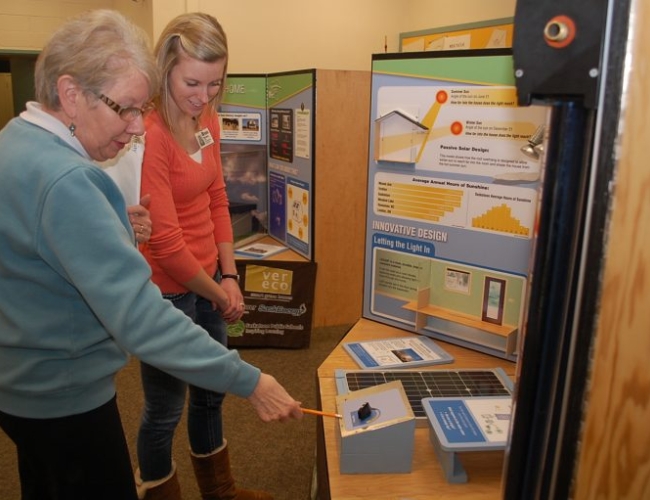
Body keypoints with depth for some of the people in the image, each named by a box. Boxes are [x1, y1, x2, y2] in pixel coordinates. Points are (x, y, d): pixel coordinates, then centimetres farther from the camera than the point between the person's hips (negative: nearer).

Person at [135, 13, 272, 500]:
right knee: (166, 408, 11)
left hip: (207, 281, 8)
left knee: (211, 393, 23)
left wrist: (229, 275, 1)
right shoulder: (148, 133, -22)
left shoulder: (207, 121, 2)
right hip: (167, 291, -8)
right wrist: (218, 293, -10)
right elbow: (165, 241, -23)